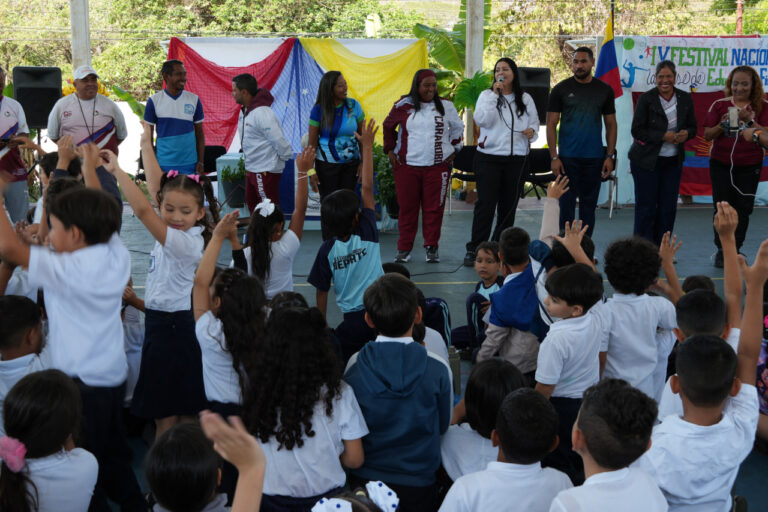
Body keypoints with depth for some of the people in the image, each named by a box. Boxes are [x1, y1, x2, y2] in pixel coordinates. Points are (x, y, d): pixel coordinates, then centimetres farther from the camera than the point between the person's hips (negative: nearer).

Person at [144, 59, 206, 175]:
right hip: (164, 165, -1)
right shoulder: (154, 101, 0)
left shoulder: (194, 100, 4)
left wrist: (201, 162, 2)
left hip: (189, 165, 1)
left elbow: (199, 133, 8)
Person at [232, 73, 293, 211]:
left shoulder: (262, 113, -24)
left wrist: (285, 157, -10)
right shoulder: (244, 111, 8)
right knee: (252, 205, 21)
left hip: (266, 171, -10)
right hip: (251, 169, 10)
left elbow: (279, 140, -23)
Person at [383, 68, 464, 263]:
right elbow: (388, 126, 17)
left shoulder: (445, 106, 6)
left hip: (437, 166, 0)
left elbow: (458, 128, 19)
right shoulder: (403, 106, 4)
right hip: (406, 166, 0)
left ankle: (432, 247, 11)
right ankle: (404, 248, 11)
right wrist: (390, 150, 10)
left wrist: (453, 151, 11)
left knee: (434, 208, 0)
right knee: (407, 207, 3)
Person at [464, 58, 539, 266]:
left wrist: (532, 132, -7)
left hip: (516, 159, 3)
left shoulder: (525, 99, 12)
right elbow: (482, 120, -10)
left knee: (509, 206, 7)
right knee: (485, 204, -7)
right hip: (489, 158, -3)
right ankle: (474, 249, -1)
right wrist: (495, 95, -14)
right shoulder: (487, 95, 5)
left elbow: (534, 122, 16)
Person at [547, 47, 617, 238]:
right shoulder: (561, 89, 1)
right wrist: (554, 157, -8)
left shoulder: (604, 90, 7)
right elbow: (551, 125, 0)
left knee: (589, 204, 8)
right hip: (568, 158, -2)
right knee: (567, 203, -1)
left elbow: (611, 125, 10)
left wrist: (610, 156, 1)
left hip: (594, 158, 2)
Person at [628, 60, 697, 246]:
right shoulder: (646, 99, -8)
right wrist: (664, 136, -20)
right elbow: (637, 130, -10)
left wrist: (686, 134, -12)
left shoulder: (685, 99, 4)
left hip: (673, 161, 4)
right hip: (646, 160, -4)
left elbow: (692, 127, 12)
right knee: (646, 207, -2)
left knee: (668, 207, 6)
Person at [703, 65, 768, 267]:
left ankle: (735, 251, 15)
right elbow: (708, 134, 1)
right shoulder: (719, 105, 1)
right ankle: (721, 250, 13)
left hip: (749, 167, 0)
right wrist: (722, 124, -17)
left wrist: (749, 120, -21)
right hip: (721, 164, 0)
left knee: (743, 209, 4)